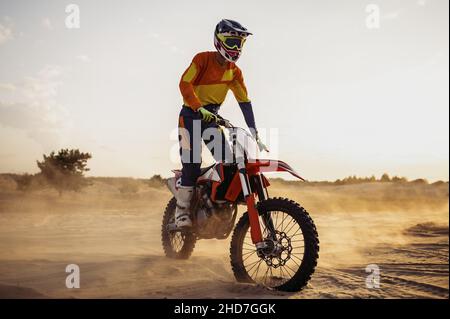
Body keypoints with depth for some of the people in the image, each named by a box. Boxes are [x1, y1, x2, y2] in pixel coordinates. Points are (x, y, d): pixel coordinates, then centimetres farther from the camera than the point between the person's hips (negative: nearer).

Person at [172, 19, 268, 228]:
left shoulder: (234, 72, 5)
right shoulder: (202, 59, -10)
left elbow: (244, 102, 3)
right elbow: (185, 84, -21)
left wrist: (255, 134, -3)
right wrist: (200, 109, -35)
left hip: (211, 117, 6)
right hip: (191, 115, -5)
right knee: (192, 164, -15)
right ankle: (182, 211, -5)